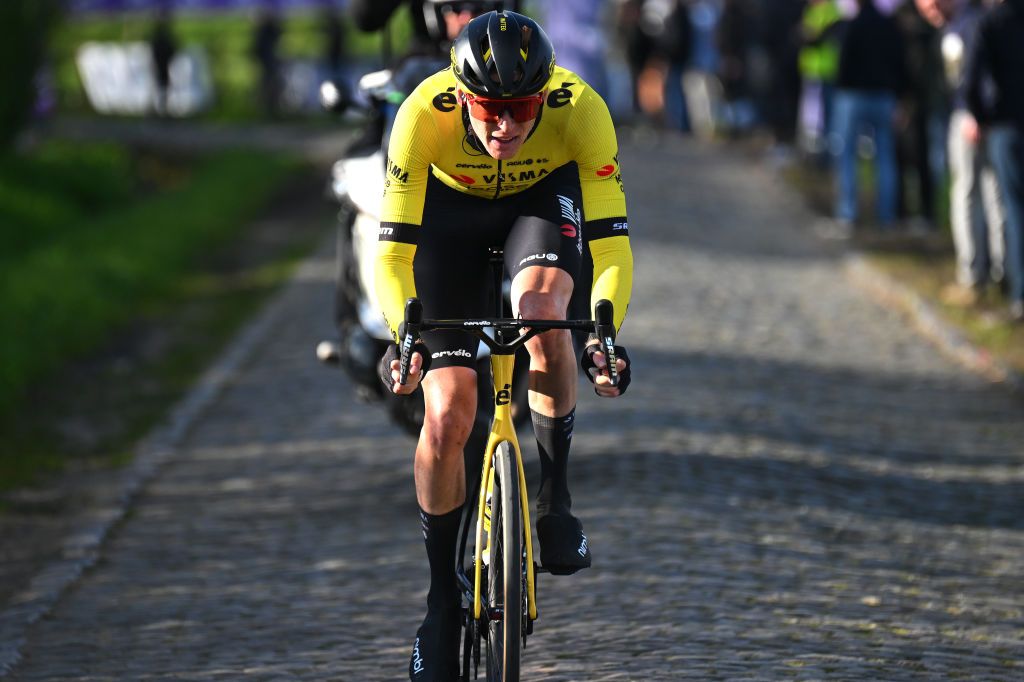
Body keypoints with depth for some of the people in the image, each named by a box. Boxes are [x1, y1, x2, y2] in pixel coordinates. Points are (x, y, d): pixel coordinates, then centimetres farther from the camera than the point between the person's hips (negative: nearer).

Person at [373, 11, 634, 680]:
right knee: (447, 416, -11)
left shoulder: (581, 110, -35)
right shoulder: (425, 115, -36)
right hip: (451, 206, 0)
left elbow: (612, 246, -34)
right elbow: (393, 253, -33)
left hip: (546, 196, 0)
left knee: (540, 310, -34)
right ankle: (443, 597, 7)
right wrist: (407, 334, -49)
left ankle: (555, 498, -13)